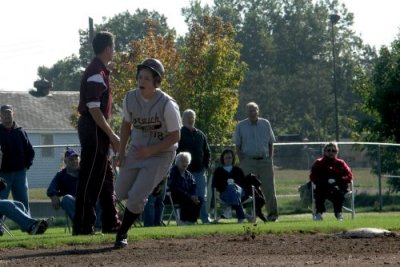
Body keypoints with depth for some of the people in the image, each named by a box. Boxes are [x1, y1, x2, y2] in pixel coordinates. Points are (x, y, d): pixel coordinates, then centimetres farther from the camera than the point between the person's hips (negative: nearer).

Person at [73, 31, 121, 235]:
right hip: (93, 129, -11)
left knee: (105, 177, 15)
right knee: (90, 178, -8)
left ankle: (110, 222, 21)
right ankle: (82, 225, -5)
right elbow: (93, 109, -21)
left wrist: (110, 135, 18)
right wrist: (111, 135, -19)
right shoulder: (96, 73, -15)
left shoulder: (100, 71, 17)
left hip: (98, 131, 11)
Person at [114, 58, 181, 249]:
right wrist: (121, 151, 3)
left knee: (136, 197, -14)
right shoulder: (130, 98, -10)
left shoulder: (167, 105, -25)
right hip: (136, 150, 6)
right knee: (121, 193, 9)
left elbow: (175, 136, -17)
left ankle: (122, 233, 6)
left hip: (161, 153, -5)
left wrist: (151, 150, -24)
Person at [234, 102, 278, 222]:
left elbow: (271, 143, 13)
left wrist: (270, 159, 3)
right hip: (248, 161, -1)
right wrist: (242, 161, -3)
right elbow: (237, 146, 6)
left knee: (269, 188, -2)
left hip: (265, 161, 1)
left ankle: (272, 213, 0)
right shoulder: (241, 126, 6)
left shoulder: (265, 124, 10)